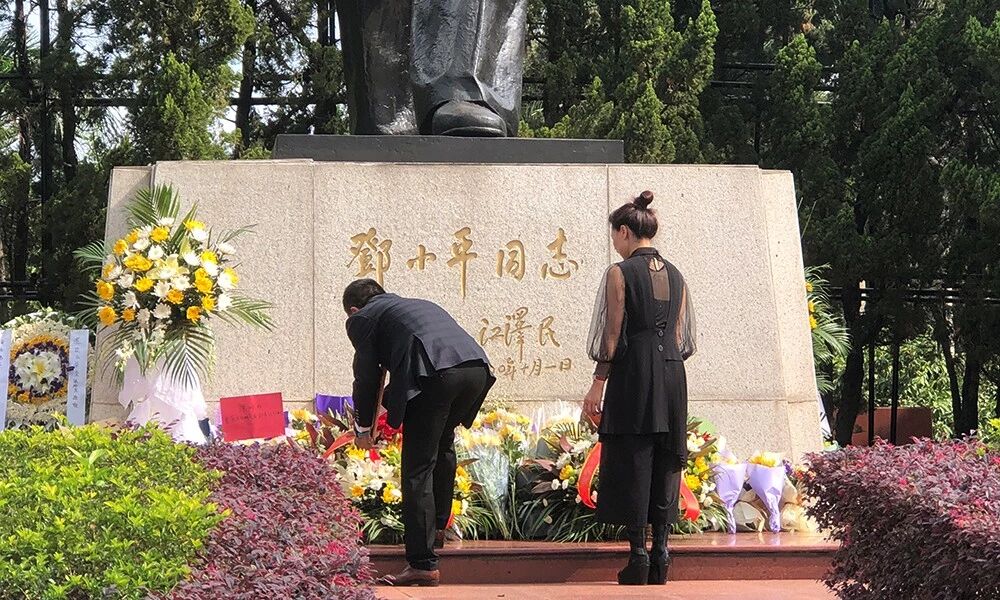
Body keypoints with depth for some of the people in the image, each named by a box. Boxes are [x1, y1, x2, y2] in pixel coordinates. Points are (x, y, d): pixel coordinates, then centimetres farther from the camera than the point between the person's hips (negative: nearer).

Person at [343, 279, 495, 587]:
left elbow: (367, 376, 16)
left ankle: (423, 564, -3)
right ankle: (439, 523, 43)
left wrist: (363, 428, 28)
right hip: (476, 367, 7)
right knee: (442, 444, 32)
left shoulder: (362, 318, 19)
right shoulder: (420, 305, 39)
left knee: (417, 469, 0)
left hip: (435, 374, -7)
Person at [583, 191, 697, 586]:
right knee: (665, 461, 9)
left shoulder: (620, 273, -6)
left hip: (633, 375, -6)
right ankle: (660, 551, 7)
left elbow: (613, 335, -9)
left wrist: (597, 386, -4)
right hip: (672, 375, 6)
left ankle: (638, 553, -4)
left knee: (632, 463, -1)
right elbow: (680, 336, 13)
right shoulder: (675, 276, 12)